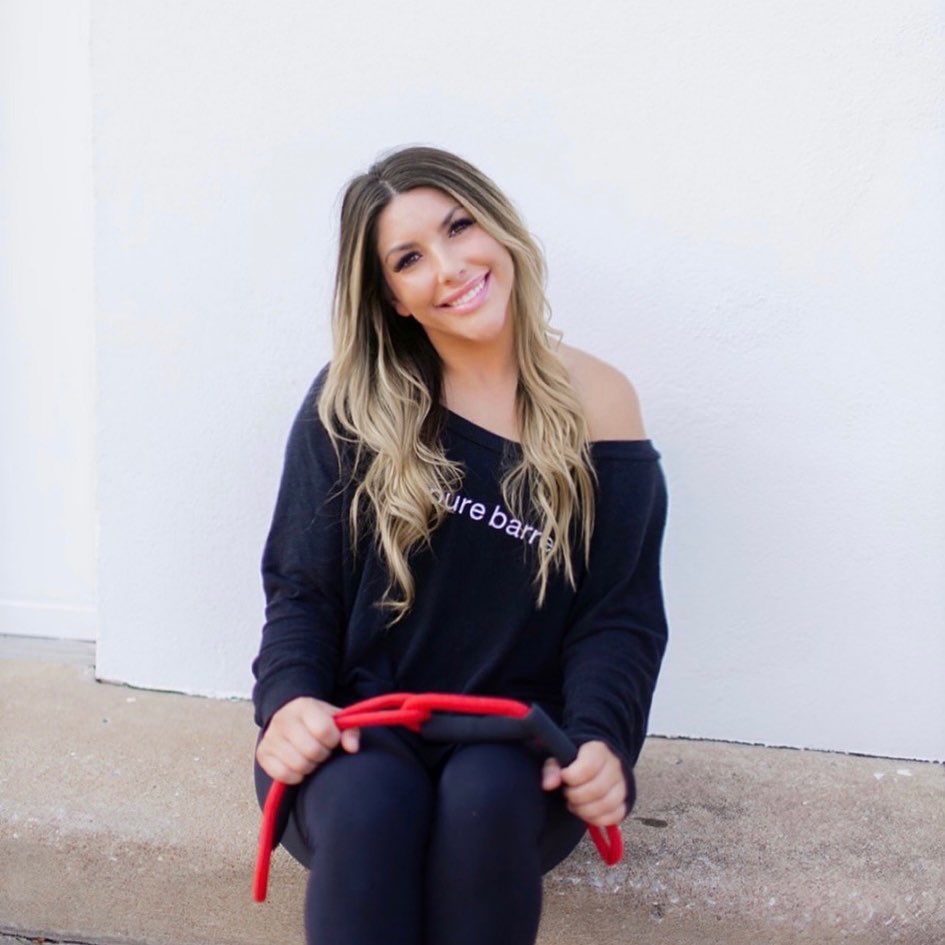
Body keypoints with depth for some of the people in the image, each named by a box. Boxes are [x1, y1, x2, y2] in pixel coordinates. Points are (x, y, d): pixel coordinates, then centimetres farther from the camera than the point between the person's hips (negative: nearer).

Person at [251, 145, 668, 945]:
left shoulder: (597, 405, 0)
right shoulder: (351, 404, 1)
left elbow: (619, 615, 1)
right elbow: (302, 587, 3)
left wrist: (601, 741, -17)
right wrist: (289, 700, -17)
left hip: (518, 738, 0)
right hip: (362, 734, 0)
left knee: (485, 801, -33)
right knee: (369, 809, -33)